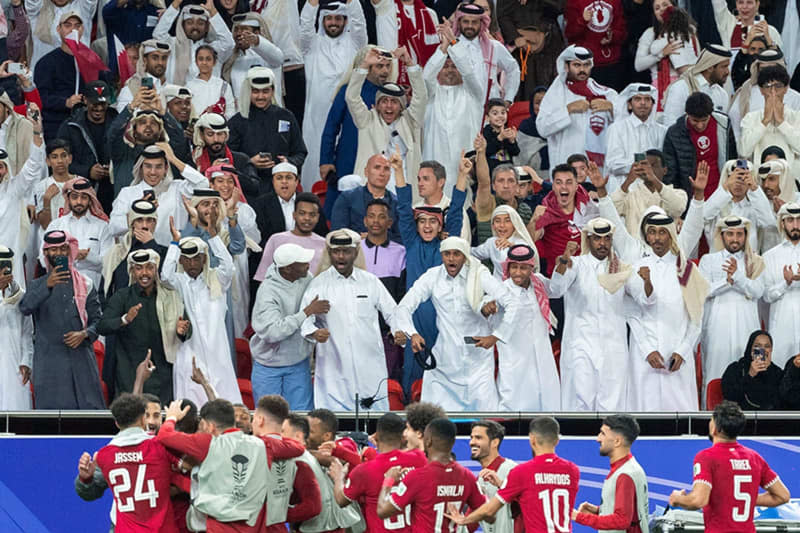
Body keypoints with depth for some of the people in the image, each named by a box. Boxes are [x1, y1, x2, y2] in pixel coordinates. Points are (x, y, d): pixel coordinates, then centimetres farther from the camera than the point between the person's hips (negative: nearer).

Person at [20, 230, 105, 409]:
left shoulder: (85, 284, 12)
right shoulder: (37, 285, 9)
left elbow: (97, 319, 11)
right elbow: (25, 308, -11)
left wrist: (85, 334, -11)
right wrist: (48, 285, -25)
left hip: (81, 357, 1)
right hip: (49, 360, -1)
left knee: (88, 408, -7)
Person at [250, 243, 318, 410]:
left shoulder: (306, 279, -7)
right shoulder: (267, 292, -25)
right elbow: (272, 331, -36)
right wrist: (307, 312, -34)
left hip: (299, 364, 4)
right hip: (269, 369, -4)